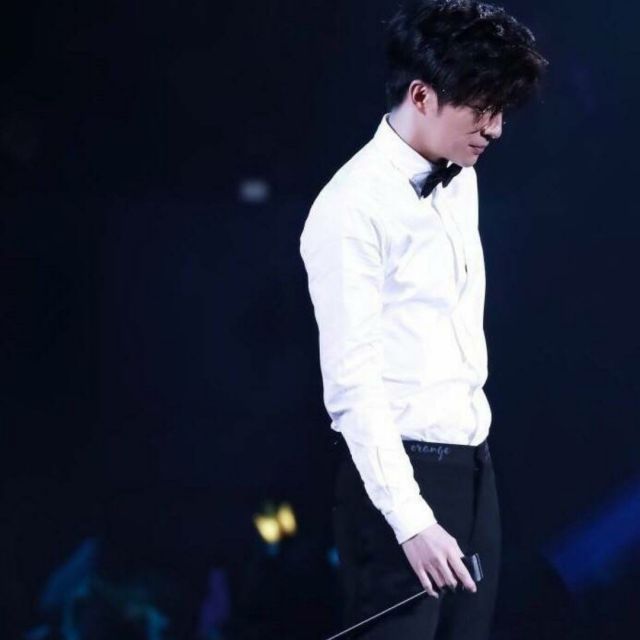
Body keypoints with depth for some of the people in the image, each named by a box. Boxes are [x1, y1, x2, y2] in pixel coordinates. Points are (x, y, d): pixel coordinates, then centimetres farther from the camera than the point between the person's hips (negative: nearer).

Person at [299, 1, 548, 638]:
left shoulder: (462, 181, 10)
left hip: (471, 464, 8)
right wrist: (411, 520, -24)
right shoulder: (353, 206, -16)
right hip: (397, 468, -8)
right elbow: (353, 383, -20)